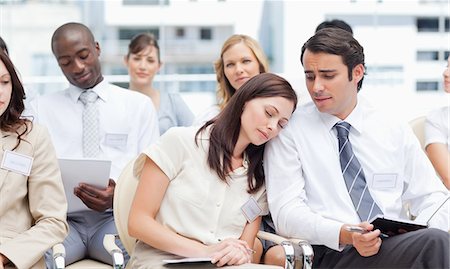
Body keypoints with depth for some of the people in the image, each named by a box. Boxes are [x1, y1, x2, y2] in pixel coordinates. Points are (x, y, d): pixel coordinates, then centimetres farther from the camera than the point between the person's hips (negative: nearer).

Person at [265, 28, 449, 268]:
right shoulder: (289, 131, 4)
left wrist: (421, 233, -9)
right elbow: (286, 213, -4)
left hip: (399, 246, 5)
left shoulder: (394, 131, 15)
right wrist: (344, 235, -22)